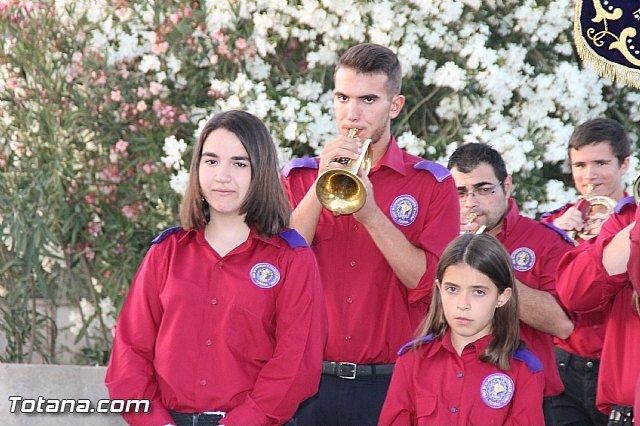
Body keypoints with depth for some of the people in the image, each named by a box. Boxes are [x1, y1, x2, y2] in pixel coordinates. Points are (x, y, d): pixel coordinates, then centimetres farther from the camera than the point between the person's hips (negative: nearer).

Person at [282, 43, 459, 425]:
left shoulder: (433, 184, 3)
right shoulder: (298, 177, 9)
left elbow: (429, 285, -9)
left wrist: (371, 214, -17)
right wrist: (321, 187, -12)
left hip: (393, 384, -1)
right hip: (312, 384, 2)